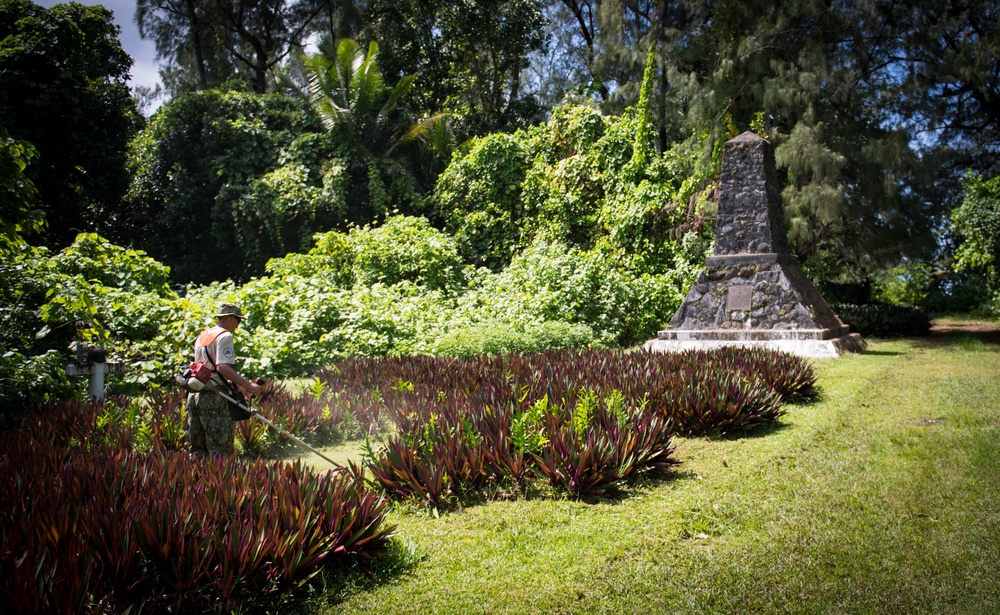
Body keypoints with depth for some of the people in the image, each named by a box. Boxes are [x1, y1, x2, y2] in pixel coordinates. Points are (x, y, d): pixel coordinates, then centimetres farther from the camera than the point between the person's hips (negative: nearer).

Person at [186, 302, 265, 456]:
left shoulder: (202, 336, 20)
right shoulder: (225, 336, -7)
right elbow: (222, 367, -20)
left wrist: (242, 382, 26)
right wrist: (248, 386, -22)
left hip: (194, 394, 9)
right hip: (213, 396, -9)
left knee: (197, 446, 12)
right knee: (220, 448, -6)